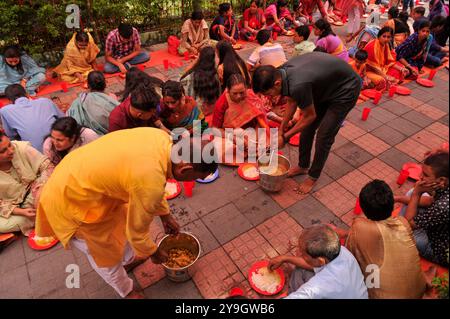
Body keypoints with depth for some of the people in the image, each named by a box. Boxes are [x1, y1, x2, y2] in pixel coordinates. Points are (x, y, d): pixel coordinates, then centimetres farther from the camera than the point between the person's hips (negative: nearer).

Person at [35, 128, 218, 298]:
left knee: (121, 221, 28)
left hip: (79, 174, 8)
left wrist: (165, 215, 16)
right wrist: (154, 253, 2)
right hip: (70, 200, -8)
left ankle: (129, 259, 57)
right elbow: (137, 230, -18)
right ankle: (127, 292, 42)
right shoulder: (150, 182, -36)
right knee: (106, 255, 14)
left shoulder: (162, 139, -12)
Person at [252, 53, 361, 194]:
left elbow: (310, 116, -22)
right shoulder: (282, 72, -15)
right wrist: (282, 127, 3)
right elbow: (292, 101, 2)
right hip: (326, 86, 8)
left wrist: (285, 137, -13)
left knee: (324, 136, -5)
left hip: (346, 89, -8)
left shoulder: (298, 85, -39)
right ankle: (303, 166, 30)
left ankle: (313, 176, 16)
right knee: (307, 128, 10)